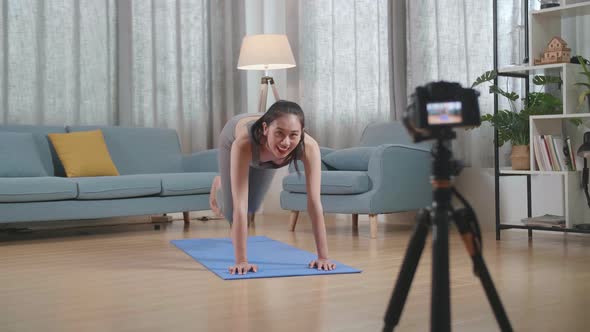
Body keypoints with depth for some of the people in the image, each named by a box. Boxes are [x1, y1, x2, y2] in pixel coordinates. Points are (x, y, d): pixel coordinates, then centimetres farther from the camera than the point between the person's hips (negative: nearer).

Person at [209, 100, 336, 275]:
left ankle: (225, 184, 55)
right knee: (230, 212, 4)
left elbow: (314, 202, -44)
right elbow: (239, 206, -51)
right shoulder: (243, 143, -51)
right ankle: (219, 187, 40)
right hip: (233, 135, -2)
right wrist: (241, 260, -53)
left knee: (252, 207, 19)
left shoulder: (309, 147, -46)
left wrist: (323, 256, -45)